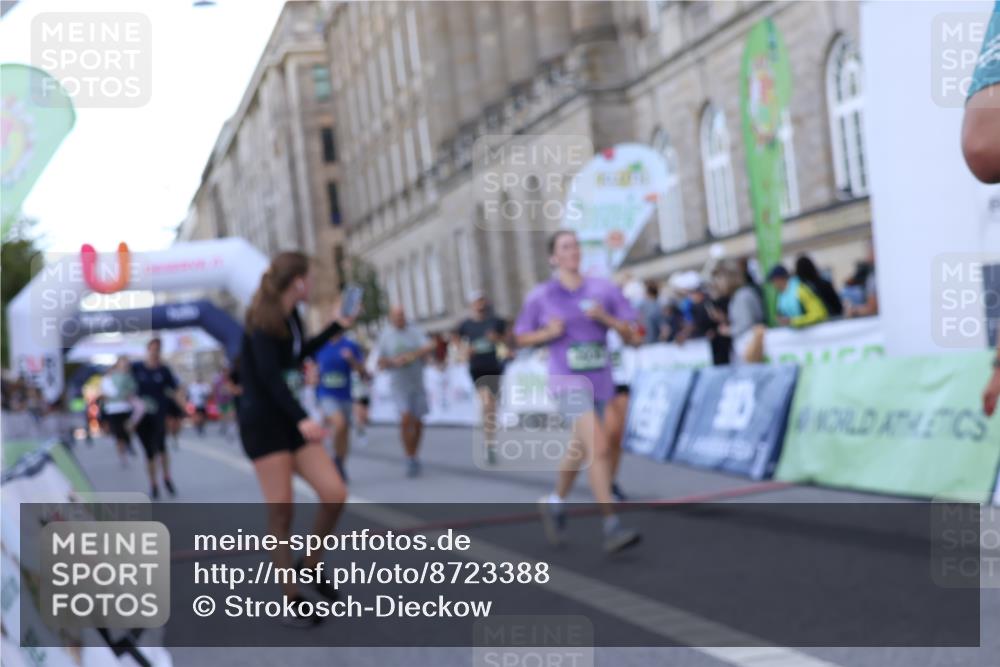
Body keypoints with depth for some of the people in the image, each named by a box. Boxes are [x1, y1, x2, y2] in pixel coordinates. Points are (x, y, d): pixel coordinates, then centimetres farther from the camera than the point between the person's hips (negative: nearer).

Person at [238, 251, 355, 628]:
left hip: (292, 422, 8)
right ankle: (291, 601, 4)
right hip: (263, 423, -7)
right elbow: (269, 374, -25)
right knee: (281, 513, -7)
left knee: (335, 494, -6)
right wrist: (302, 419, -36)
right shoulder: (263, 321, -13)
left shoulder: (292, 318, 11)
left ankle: (310, 565, 16)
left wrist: (337, 326, 30)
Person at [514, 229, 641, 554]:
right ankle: (611, 527, -19)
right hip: (568, 383, -4)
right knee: (599, 447, -20)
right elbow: (521, 338, 7)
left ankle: (554, 503, 44)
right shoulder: (541, 296, -1)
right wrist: (549, 332, -11)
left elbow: (631, 331, 4)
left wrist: (605, 318, -14)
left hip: (600, 381, 4)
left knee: (580, 449, 19)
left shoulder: (603, 289, 4)